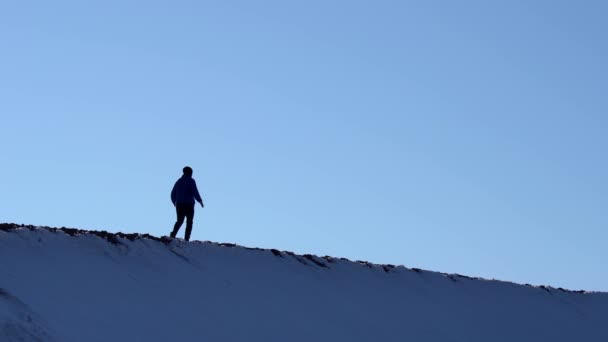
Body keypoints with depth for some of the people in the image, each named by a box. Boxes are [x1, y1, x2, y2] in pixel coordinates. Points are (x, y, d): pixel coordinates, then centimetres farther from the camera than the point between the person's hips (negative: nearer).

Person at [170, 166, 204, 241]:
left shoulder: (179, 181, 11)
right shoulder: (191, 181, -5)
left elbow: (173, 194, 14)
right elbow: (195, 192, -14)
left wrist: (175, 202, 29)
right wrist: (200, 201, -2)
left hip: (179, 205, 5)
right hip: (189, 205, -5)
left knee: (179, 221, 16)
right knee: (189, 222, 5)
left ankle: (173, 234, -8)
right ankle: (186, 238, -5)